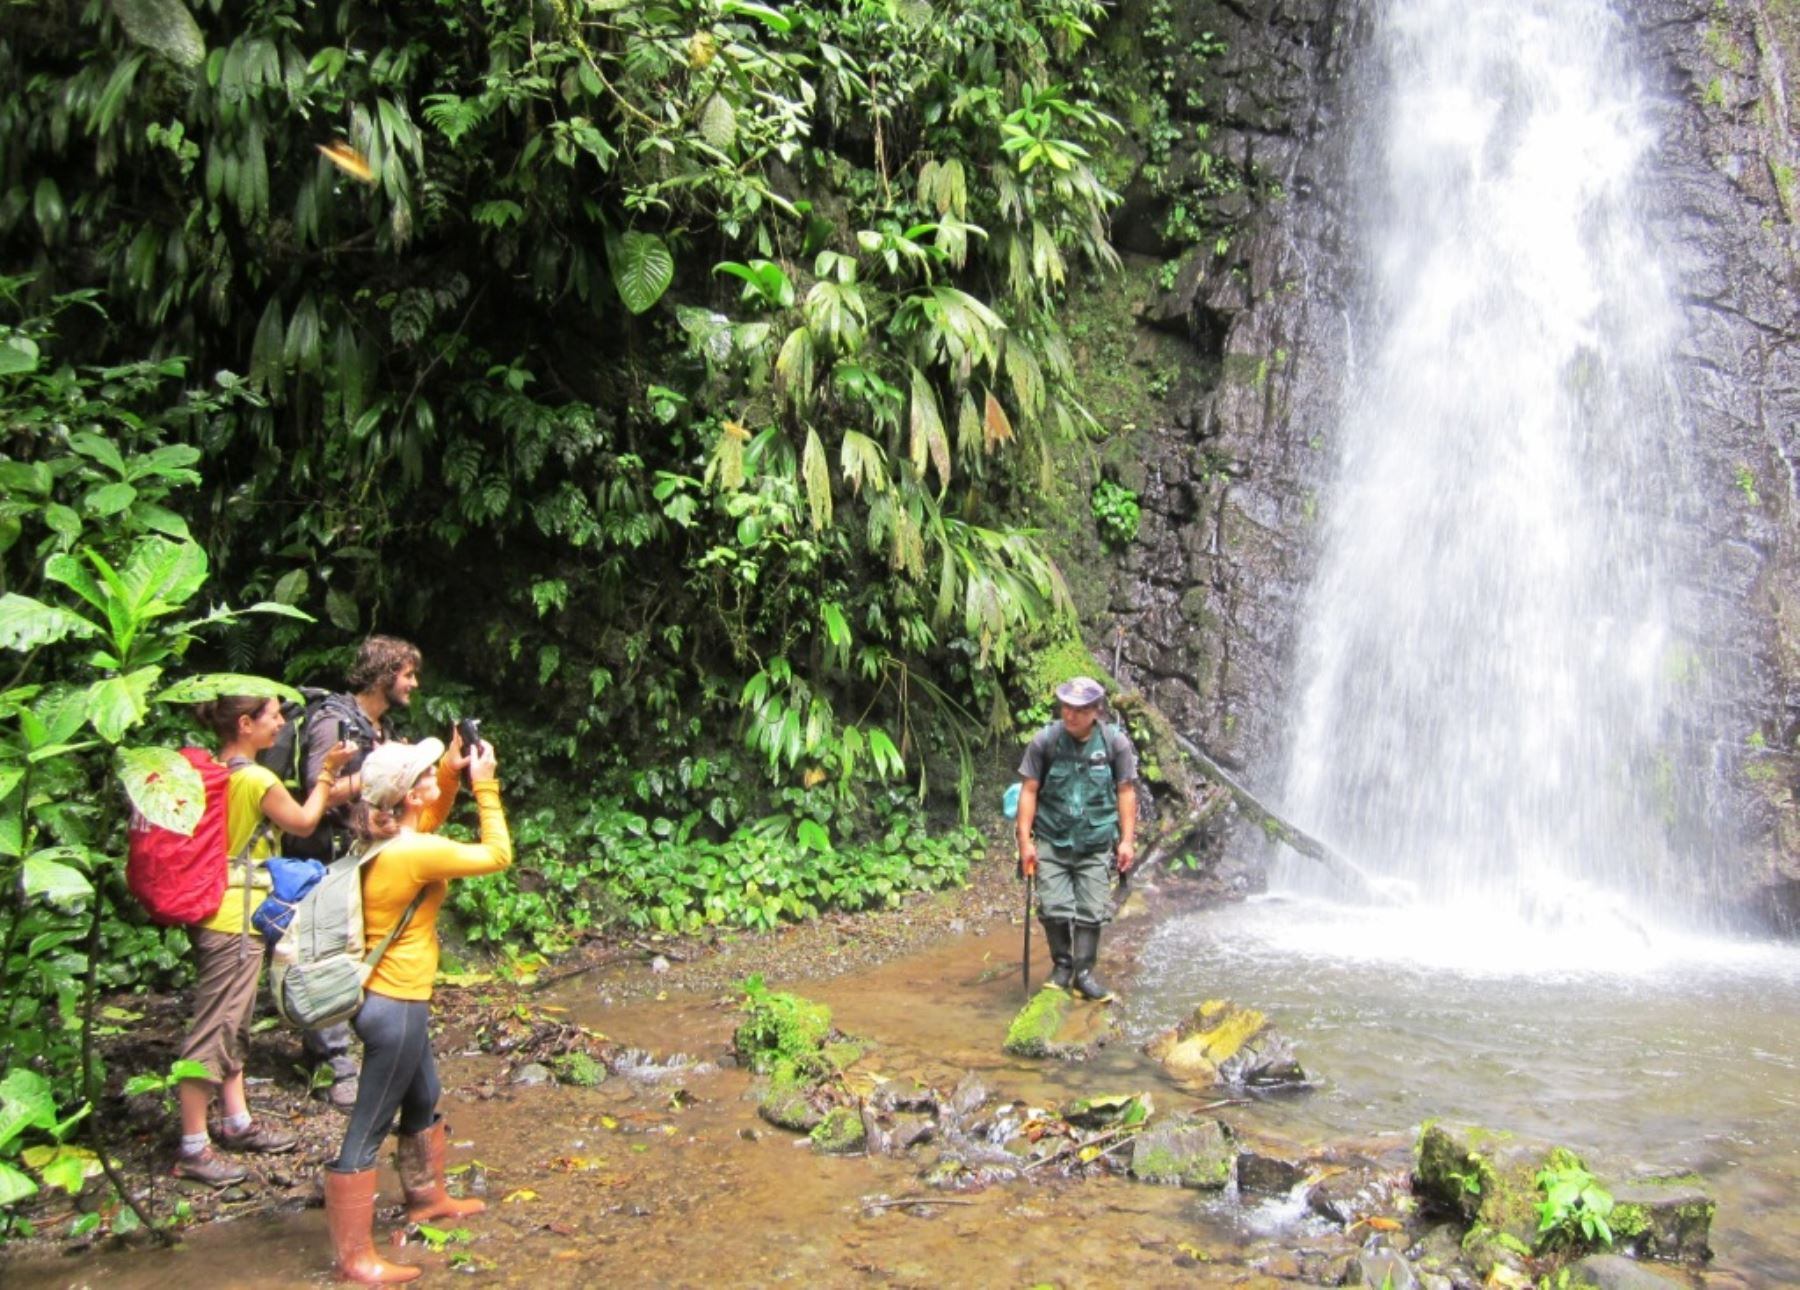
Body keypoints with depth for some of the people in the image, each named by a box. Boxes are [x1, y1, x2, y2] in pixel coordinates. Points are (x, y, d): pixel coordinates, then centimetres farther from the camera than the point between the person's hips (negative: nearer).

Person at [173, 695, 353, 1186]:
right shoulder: (258, 780, -18)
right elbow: (304, 822, -4)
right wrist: (327, 771, 7)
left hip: (215, 912, 9)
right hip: (235, 919, -9)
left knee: (234, 1025, 18)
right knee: (215, 1030, -3)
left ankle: (237, 1124, 29)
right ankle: (193, 1150, 5)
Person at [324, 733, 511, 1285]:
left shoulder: (387, 839, 1)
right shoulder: (416, 854, -25)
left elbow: (430, 821, 23)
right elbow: (498, 856, -15)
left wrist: (452, 769, 9)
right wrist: (485, 786, -10)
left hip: (390, 998, 10)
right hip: (396, 1006, -10)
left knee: (423, 1098, 27)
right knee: (368, 1131, 2)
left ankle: (428, 1198, 47)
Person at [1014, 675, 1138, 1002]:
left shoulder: (1116, 742, -6)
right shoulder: (1044, 740, -8)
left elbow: (1126, 791, -1)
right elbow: (1029, 790, -5)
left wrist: (1127, 840, -5)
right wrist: (1025, 840, -8)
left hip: (1096, 843, 0)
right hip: (1051, 840, 0)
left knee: (1091, 911, 2)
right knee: (1054, 908, -1)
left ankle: (1084, 973, 14)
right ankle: (1061, 966, 20)